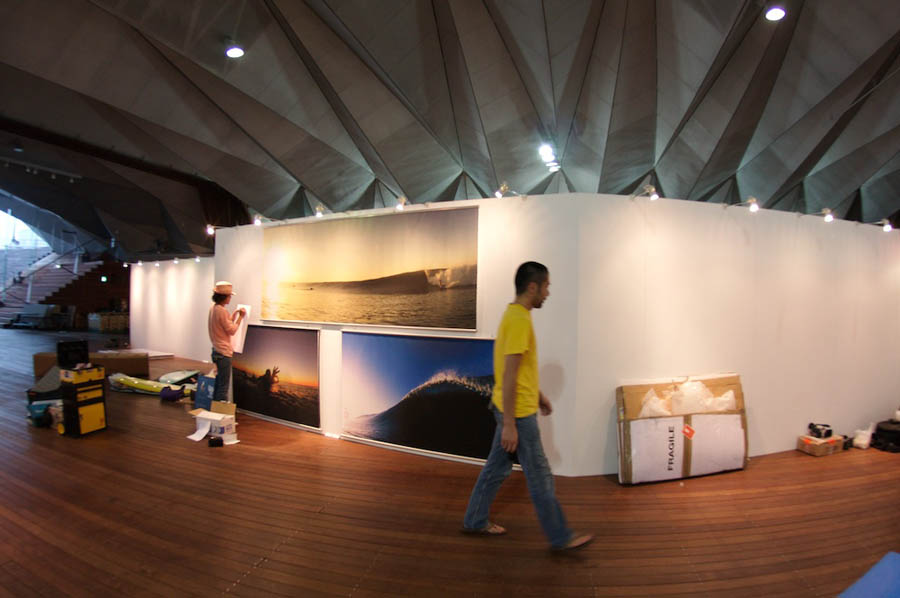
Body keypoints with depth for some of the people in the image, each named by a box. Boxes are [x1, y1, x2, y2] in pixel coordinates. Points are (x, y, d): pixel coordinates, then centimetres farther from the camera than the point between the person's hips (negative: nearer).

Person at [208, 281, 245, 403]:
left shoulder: (213, 308, 11)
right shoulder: (221, 311, -19)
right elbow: (232, 330, -15)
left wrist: (235, 313, 11)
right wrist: (240, 317, -8)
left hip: (216, 351, 10)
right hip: (223, 353, -10)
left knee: (218, 384, 16)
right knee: (223, 388, -4)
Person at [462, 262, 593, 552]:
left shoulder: (515, 315, 9)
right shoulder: (519, 320, -23)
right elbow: (509, 375, -25)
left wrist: (539, 395, 25)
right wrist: (509, 424, -23)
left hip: (512, 408, 10)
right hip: (518, 412, -10)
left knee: (497, 467, 19)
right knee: (540, 477, 4)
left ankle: (475, 520, 32)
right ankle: (561, 537, 19)